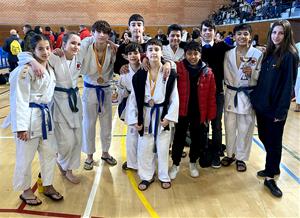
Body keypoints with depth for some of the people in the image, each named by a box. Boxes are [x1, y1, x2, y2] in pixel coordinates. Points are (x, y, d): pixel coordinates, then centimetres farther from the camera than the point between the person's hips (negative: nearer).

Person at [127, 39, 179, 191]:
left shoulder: (170, 74, -6)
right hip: (145, 115, 1)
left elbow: (174, 98, -4)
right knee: (144, 148, 9)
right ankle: (146, 176, 28)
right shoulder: (139, 75, -4)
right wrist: (134, 120, -3)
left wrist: (169, 117, -9)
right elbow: (134, 98, -1)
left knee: (162, 148, 10)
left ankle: (164, 176, 30)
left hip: (162, 114, -1)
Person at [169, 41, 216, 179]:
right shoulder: (178, 68, -8)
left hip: (199, 113, 2)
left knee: (198, 139, 14)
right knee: (179, 139, 10)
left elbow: (211, 96, 0)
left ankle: (193, 163, 37)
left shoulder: (208, 72, -3)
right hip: (182, 111, -2)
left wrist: (209, 115, 0)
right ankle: (175, 164, 29)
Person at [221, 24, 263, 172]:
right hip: (231, 94, 3)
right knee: (229, 126, 13)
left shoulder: (257, 54, -7)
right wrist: (229, 84, 3)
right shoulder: (229, 53, 4)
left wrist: (252, 72, -22)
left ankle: (241, 158, 23)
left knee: (245, 129, 6)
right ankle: (230, 154, 31)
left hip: (248, 95, -3)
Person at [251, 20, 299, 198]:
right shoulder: (269, 53, 10)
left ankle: (270, 177, 17)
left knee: (274, 140, 3)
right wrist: (256, 98, 5)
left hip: (276, 106, -7)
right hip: (262, 104, 7)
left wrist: (281, 110, -15)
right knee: (264, 136, 14)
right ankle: (273, 167, 34)